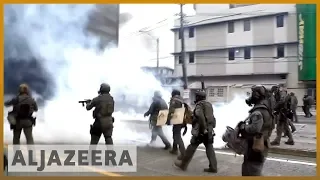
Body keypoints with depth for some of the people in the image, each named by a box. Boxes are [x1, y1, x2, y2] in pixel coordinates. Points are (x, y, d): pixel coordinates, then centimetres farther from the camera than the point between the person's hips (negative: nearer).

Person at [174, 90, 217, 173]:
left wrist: (204, 128, -22)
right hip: (210, 130, 8)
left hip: (201, 130, -7)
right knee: (209, 148, 8)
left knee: (192, 147, 2)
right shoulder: (209, 104, 16)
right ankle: (213, 167, 6)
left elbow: (200, 116, -25)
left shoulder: (199, 105, -9)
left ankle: (183, 164, 12)